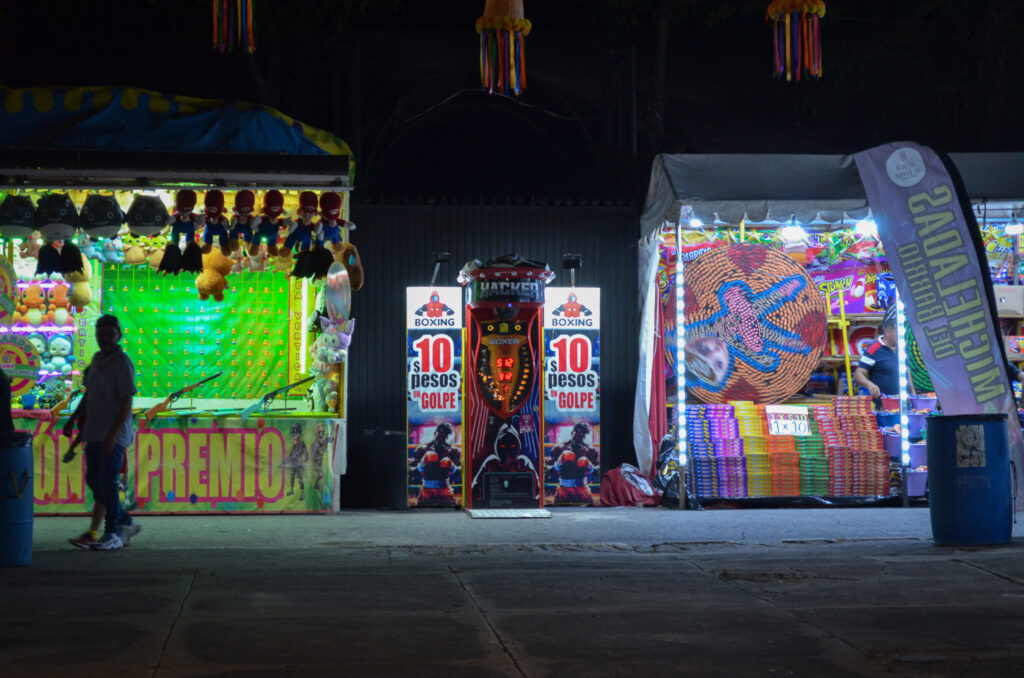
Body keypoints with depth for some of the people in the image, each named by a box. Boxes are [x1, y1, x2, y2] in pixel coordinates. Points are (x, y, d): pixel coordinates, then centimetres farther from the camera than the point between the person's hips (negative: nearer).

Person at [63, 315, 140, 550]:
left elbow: (127, 403, -17)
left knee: (106, 483, -8)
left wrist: (112, 435, -21)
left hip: (113, 435, -8)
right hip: (94, 433, 8)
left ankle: (112, 535, 1)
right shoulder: (97, 359, 13)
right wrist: (72, 419, 22)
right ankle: (125, 523, 23)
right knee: (94, 481, 11)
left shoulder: (122, 363, -12)